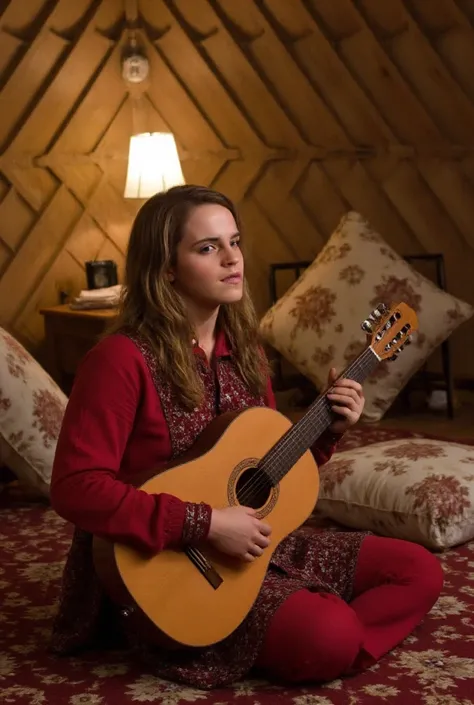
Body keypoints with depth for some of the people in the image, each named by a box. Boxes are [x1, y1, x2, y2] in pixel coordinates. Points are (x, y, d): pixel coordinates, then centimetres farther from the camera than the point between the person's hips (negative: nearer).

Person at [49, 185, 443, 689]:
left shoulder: (242, 350, 7)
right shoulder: (122, 360, -17)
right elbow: (75, 487, -24)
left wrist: (326, 431, -4)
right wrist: (206, 525, -27)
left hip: (257, 541, 8)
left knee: (419, 571, 2)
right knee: (331, 633, -29)